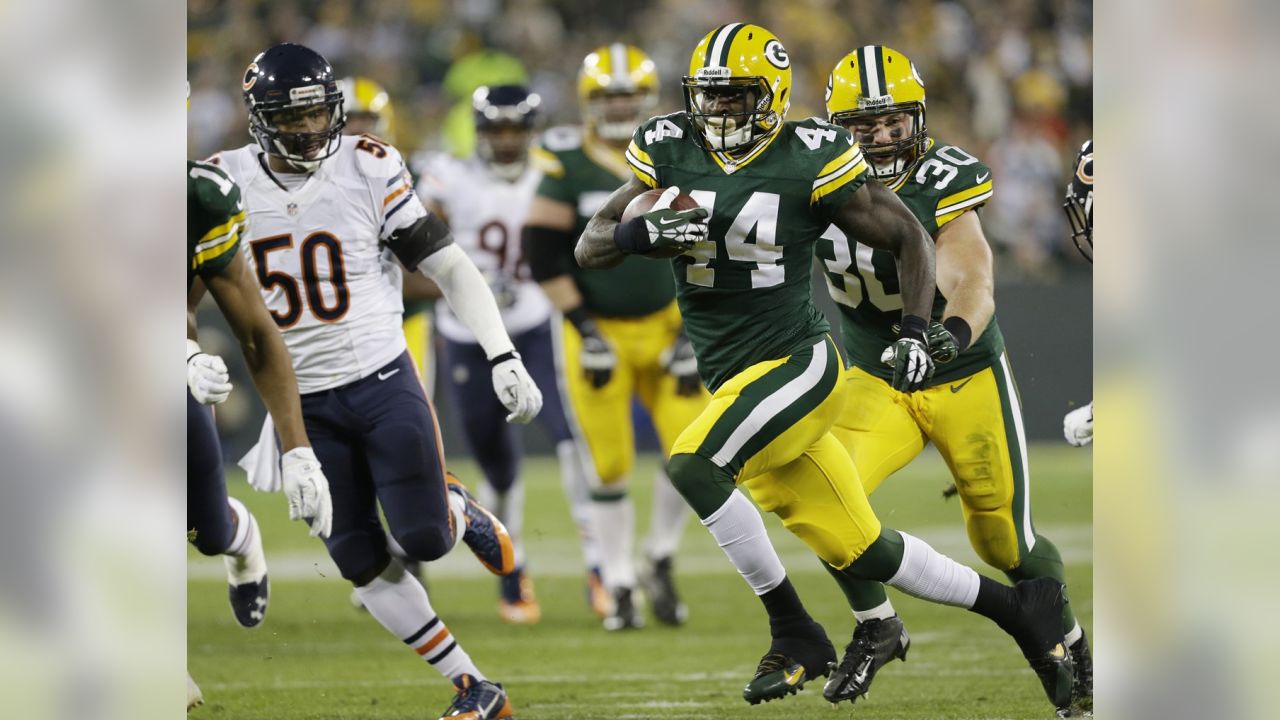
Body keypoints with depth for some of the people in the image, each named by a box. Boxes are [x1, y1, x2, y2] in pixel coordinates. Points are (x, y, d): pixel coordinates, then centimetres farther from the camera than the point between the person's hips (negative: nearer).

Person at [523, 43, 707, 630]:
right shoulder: (568, 165, -8)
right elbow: (542, 253, -9)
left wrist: (693, 332, -3)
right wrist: (584, 327, -12)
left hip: (665, 329, 3)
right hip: (598, 334, -3)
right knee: (610, 465, -1)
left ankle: (661, 561, 15)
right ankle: (619, 587, 13)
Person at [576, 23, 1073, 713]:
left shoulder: (809, 161, -10)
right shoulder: (669, 150, 3)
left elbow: (908, 239, 0)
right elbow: (589, 248, 1)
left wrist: (913, 334, -11)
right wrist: (646, 232, -20)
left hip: (799, 365, -6)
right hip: (733, 383, 6)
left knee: (692, 468, -27)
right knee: (861, 552, 9)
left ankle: (794, 635, -15)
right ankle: (1015, 609, 26)